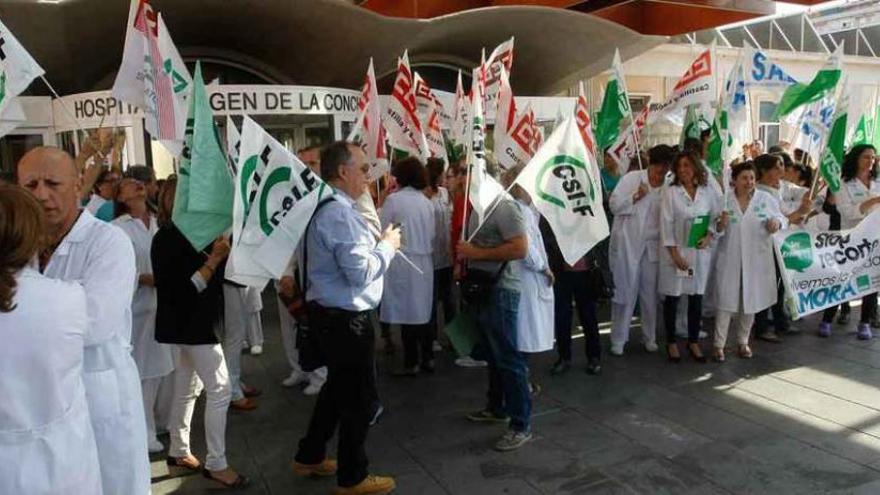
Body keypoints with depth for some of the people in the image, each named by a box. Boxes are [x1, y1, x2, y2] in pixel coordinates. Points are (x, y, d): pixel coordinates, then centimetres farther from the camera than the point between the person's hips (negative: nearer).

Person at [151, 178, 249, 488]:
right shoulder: (168, 239, -17)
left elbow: (211, 277, 11)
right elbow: (183, 287, -23)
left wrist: (219, 254, -4)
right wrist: (214, 260, -26)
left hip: (195, 322, 9)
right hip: (189, 324, -9)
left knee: (188, 388, 17)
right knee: (220, 390, -8)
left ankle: (179, 451, 29)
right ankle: (216, 464, -1)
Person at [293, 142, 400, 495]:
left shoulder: (322, 207, 9)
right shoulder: (340, 214, -22)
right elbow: (361, 273, -24)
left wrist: (377, 244, 8)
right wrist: (387, 245, -11)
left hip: (328, 313, 10)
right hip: (346, 319, -10)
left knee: (338, 386, 25)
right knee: (360, 397, 5)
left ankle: (309, 457, 39)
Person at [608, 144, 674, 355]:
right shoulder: (632, 178, -4)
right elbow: (614, 205, -6)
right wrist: (635, 197, -19)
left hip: (651, 246, 3)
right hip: (627, 244, -3)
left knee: (650, 294, 8)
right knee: (625, 292, 3)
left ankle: (649, 337, 23)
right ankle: (618, 340, 14)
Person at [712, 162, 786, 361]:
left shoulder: (766, 199, 2)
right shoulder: (724, 199, -1)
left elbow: (781, 218, 9)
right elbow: (715, 229, 1)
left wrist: (776, 222, -14)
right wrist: (721, 225, -22)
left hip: (756, 260, 2)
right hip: (729, 259, -2)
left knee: (751, 300, 12)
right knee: (725, 300, -2)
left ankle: (743, 342, 28)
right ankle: (719, 344, 7)